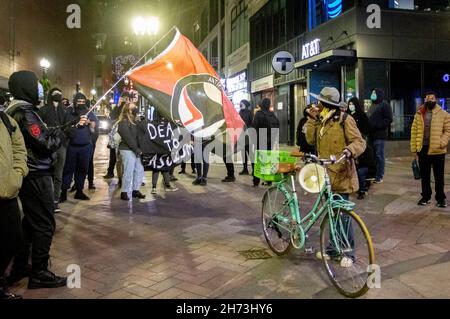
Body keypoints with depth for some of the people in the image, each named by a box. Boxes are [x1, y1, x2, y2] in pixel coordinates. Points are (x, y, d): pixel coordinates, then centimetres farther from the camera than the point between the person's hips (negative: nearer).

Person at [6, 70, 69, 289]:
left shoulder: (16, 111, 14)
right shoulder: (25, 113, -17)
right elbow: (46, 145, -20)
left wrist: (53, 132, 2)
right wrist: (58, 134, -3)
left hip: (29, 175, 10)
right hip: (36, 176, -10)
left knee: (30, 222, 19)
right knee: (44, 225, -2)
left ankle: (19, 268, 29)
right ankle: (39, 274, 7)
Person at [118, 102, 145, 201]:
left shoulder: (135, 121, 17)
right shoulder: (124, 122, -10)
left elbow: (138, 136, 12)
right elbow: (128, 138, -16)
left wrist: (138, 150, -1)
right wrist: (137, 150, -15)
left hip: (135, 150, 8)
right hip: (127, 150, -8)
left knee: (139, 170, 8)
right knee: (129, 172, -5)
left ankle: (136, 190, 19)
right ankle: (124, 192, 5)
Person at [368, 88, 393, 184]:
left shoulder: (384, 105, -3)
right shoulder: (372, 106, 23)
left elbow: (389, 119, -12)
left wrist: (377, 125, -19)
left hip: (379, 135, -8)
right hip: (372, 135, 8)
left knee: (379, 155, -5)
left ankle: (379, 177, 0)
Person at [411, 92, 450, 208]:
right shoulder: (419, 114, 7)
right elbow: (414, 132, 5)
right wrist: (414, 149, 0)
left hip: (437, 151, -2)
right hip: (422, 149, 3)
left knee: (439, 176, 5)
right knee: (424, 176, 12)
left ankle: (441, 198, 16)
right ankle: (426, 197, 23)